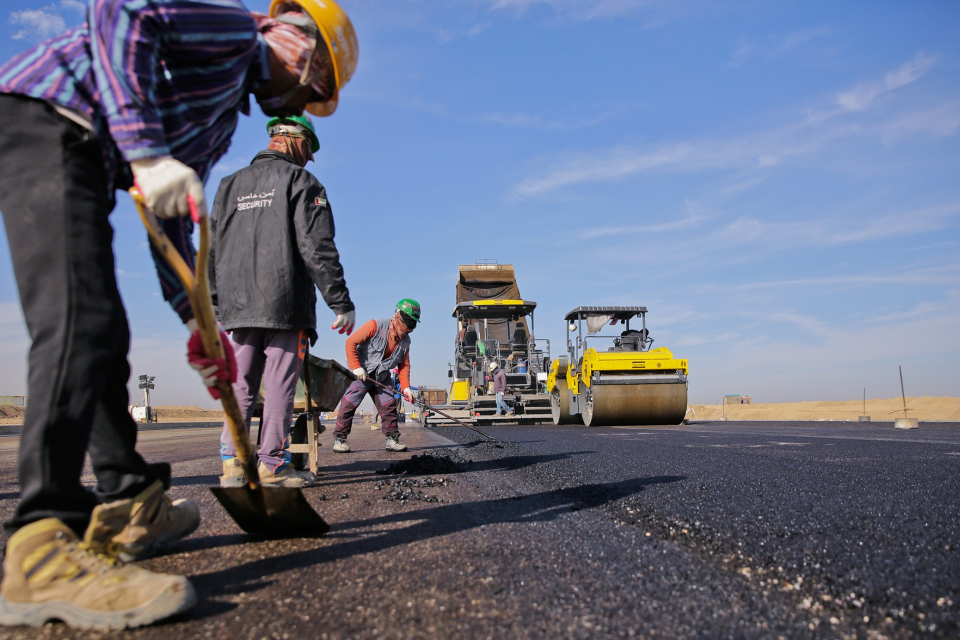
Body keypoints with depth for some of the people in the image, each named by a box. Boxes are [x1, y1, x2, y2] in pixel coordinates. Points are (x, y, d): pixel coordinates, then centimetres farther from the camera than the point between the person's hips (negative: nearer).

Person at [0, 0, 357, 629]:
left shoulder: (226, 116, 26)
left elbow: (171, 221, 23)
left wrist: (198, 323, 17)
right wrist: (147, 152, -25)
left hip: (80, 156, 10)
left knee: (103, 336, 8)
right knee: (82, 322, -23)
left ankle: (128, 507, 17)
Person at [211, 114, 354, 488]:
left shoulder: (231, 185, 19)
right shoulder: (300, 180, 0)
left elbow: (211, 250, 17)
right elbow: (317, 248, -10)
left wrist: (216, 304, 22)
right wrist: (342, 302, -9)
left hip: (239, 305, 6)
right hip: (285, 303, -5)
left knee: (241, 384, 10)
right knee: (280, 383, -1)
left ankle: (232, 463, 7)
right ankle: (271, 464, 1)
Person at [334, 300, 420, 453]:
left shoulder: (405, 341, 1)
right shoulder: (376, 326, -18)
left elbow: (404, 365, 7)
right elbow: (351, 342, -18)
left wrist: (405, 387, -5)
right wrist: (356, 367, -22)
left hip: (382, 377, 6)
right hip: (361, 372, -6)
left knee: (389, 406, 0)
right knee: (349, 404, -8)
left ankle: (392, 440, 8)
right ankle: (339, 439, 2)